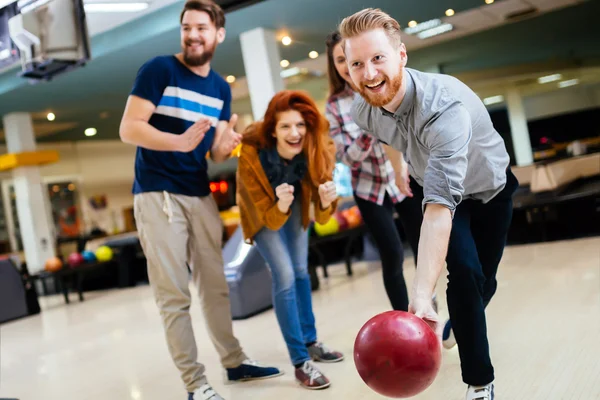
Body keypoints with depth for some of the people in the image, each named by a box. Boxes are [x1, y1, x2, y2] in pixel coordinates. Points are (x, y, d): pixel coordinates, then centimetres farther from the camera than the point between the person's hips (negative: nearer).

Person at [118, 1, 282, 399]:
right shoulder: (159, 69, -7)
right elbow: (129, 129, -14)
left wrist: (227, 145, -13)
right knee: (174, 295, -4)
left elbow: (215, 153, 11)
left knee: (215, 285, 13)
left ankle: (234, 361, 27)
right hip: (158, 195, -6)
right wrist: (179, 142, -29)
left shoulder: (221, 88, 11)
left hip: (201, 195, 6)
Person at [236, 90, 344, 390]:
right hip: (264, 210, -4)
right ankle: (300, 362, -5)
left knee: (301, 272, 11)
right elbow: (270, 219, -32)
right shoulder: (252, 155, -37)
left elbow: (322, 218, -26)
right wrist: (281, 206, -53)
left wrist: (326, 202, -47)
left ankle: (311, 343, 28)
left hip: (293, 205, 4)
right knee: (285, 277, -13)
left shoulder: (317, 150, -28)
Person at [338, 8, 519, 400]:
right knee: (465, 273, -18)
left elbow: (440, 205, -54)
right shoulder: (363, 110, -24)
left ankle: (463, 327, 47)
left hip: (490, 187, -2)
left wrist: (422, 295, -60)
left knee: (485, 281, 12)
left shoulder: (446, 106, -44)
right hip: (432, 187, 2)